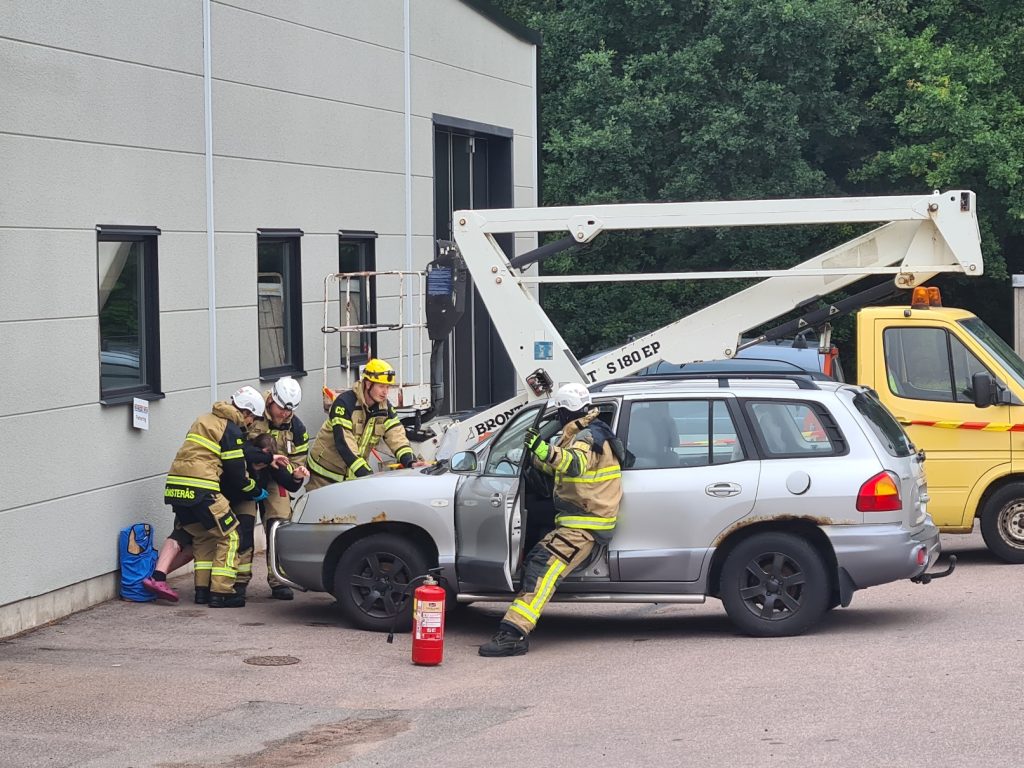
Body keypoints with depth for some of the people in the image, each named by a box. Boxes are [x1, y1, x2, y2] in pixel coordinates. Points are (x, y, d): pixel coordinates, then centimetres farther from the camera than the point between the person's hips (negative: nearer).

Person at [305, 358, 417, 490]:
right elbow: (344, 443, -29)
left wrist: (410, 462, -28)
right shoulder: (344, 403, -22)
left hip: (353, 476, 5)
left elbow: (396, 437, -8)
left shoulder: (385, 408, -2)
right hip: (326, 471, -5)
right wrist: (366, 474, -37)